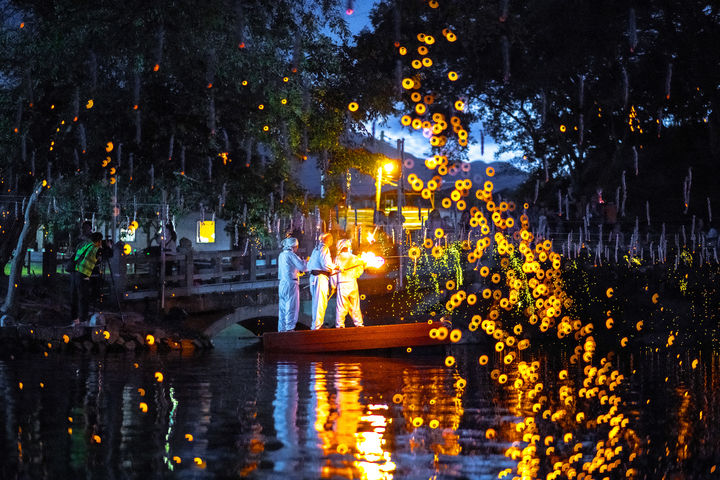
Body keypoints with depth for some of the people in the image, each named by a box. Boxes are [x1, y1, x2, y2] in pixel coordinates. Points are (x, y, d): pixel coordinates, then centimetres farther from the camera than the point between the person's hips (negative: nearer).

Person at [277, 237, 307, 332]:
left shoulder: (281, 255, 13)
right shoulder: (291, 255, -12)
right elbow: (303, 267, -13)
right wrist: (307, 262, 7)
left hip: (282, 283, 8)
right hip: (291, 283, -8)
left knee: (283, 307, 11)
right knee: (292, 307, -5)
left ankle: (282, 329, 13)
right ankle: (289, 328, -7)